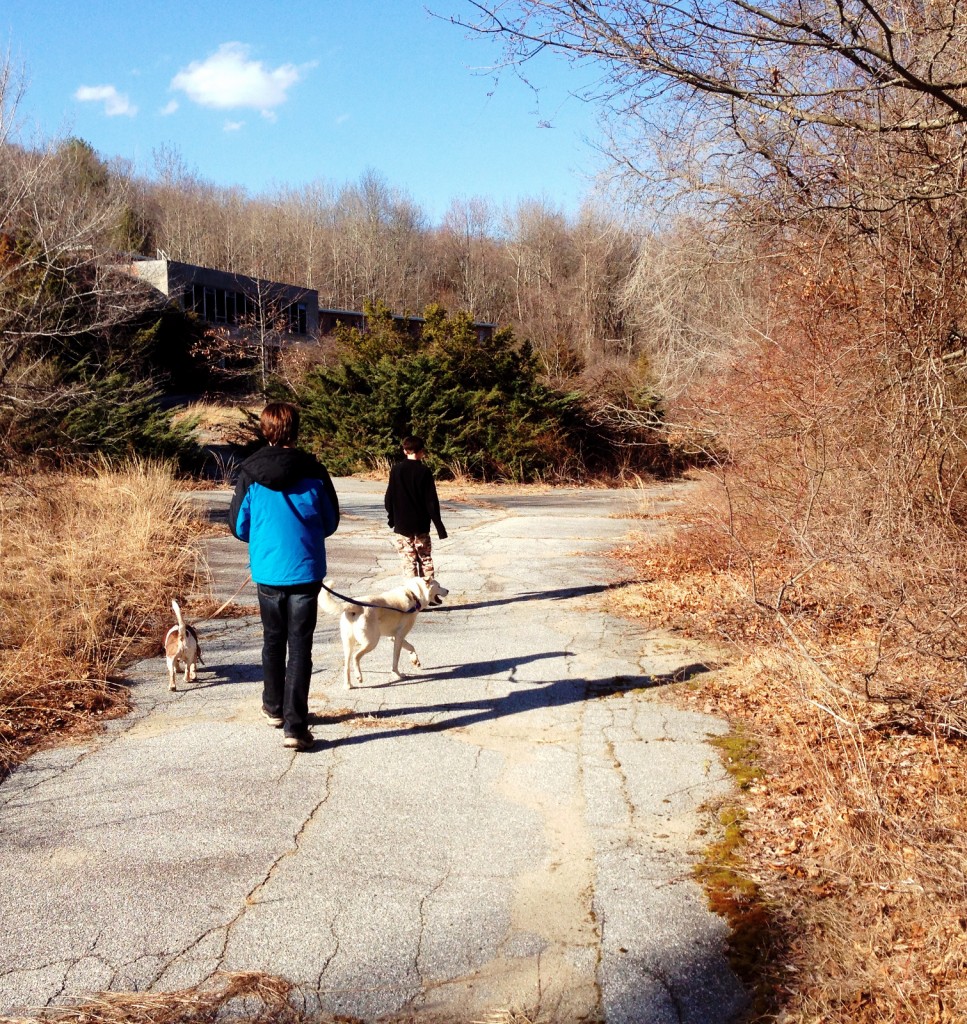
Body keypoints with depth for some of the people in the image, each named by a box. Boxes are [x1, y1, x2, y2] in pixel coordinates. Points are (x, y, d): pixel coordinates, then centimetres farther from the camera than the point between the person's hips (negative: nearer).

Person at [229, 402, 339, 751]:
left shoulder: (250, 473, -5)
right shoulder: (313, 471, -6)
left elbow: (239, 527, 3)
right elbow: (330, 523, 5)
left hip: (267, 572, 2)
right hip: (305, 571, -1)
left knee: (273, 641, 20)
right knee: (300, 647, 2)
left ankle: (274, 708, 36)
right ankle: (295, 726, -4)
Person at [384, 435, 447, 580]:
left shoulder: (396, 470, -3)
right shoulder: (424, 471, -8)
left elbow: (389, 497, 1)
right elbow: (431, 500, -8)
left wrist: (391, 518, 16)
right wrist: (439, 525, -4)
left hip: (401, 524, 1)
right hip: (421, 524, 0)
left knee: (409, 561, 4)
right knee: (425, 560, 12)